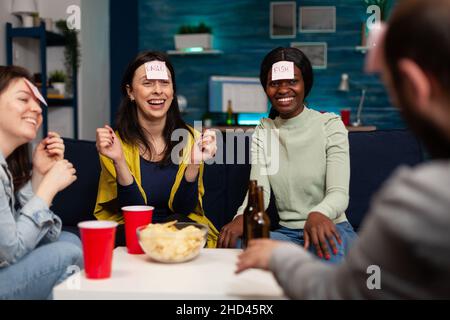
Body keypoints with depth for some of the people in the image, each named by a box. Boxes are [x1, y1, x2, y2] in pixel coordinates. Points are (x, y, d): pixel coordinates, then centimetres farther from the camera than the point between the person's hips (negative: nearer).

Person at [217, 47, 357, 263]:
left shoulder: (330, 125, -3)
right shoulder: (263, 132, 8)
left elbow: (339, 193, -14)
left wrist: (319, 215, -40)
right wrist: (242, 217, -30)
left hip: (330, 229, -3)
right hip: (285, 232, 4)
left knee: (329, 251, -40)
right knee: (232, 244, -28)